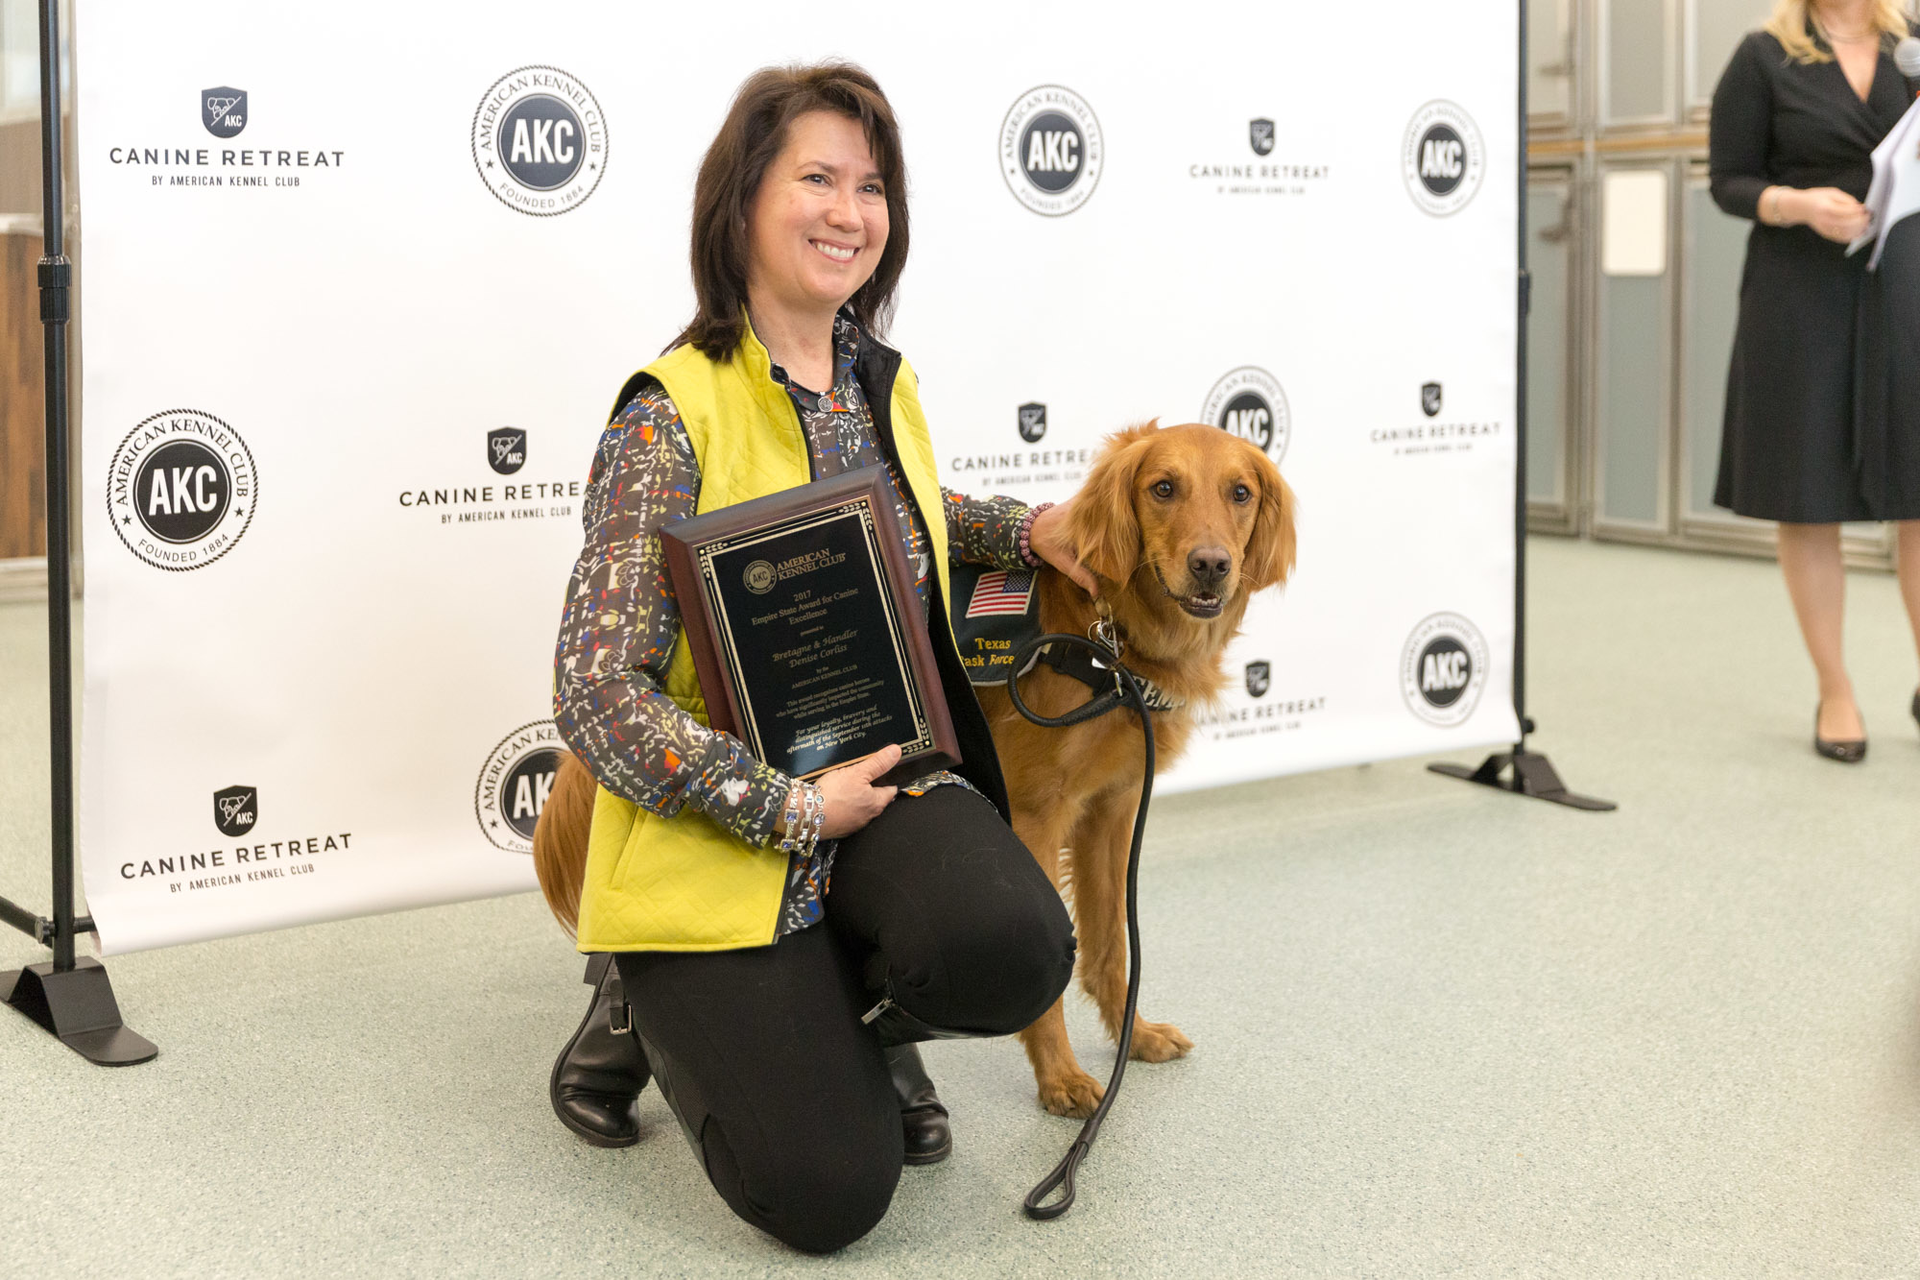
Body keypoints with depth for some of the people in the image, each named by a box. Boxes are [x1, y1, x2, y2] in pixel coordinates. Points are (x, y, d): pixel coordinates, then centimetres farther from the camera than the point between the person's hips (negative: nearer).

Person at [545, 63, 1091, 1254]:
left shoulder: (886, 384, 6)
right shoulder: (674, 414, -15)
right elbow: (600, 697, -18)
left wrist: (1027, 528, 13)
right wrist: (794, 807, -19)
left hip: (888, 780, 5)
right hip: (720, 835, -5)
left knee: (1015, 950, -29)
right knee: (829, 1189, -14)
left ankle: (851, 1013, 7)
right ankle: (655, 1004, 15)